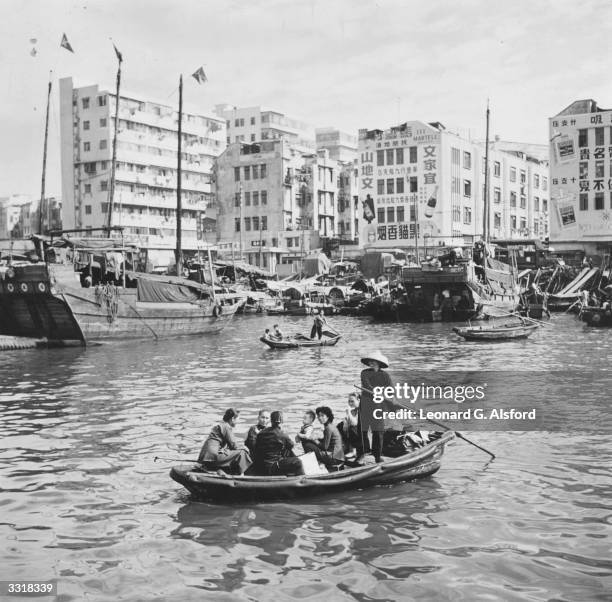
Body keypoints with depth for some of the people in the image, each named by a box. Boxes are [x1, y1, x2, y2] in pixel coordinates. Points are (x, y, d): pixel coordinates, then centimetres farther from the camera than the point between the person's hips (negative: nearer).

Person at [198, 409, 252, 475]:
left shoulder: (218, 426, 23)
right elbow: (233, 445, -8)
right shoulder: (227, 427, -6)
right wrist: (243, 448, 10)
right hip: (213, 456, -10)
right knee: (241, 453, -7)